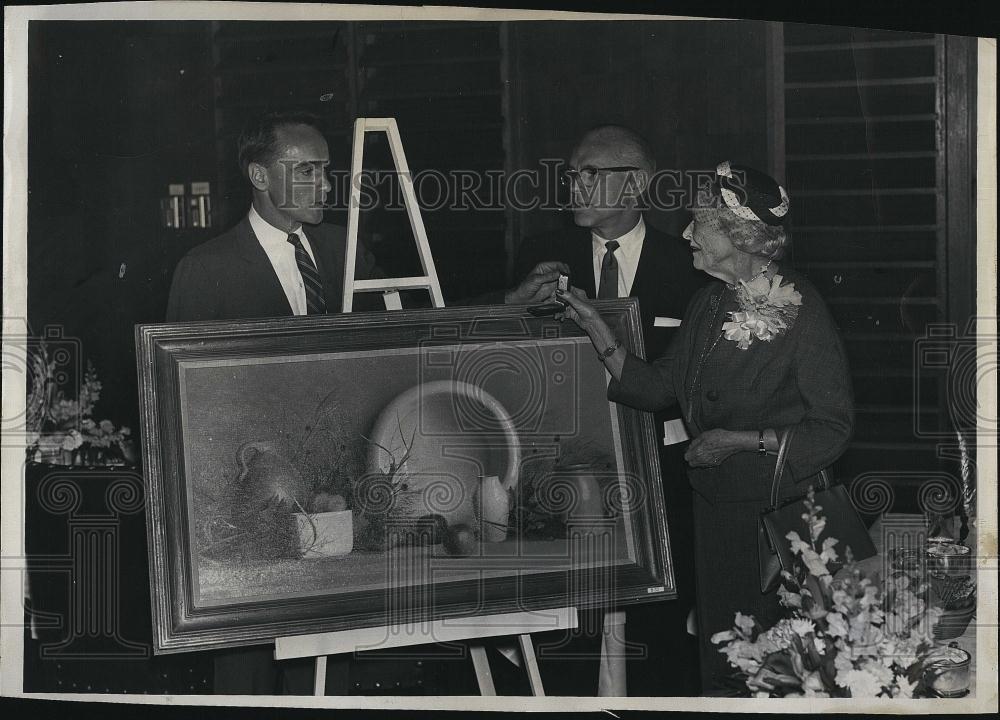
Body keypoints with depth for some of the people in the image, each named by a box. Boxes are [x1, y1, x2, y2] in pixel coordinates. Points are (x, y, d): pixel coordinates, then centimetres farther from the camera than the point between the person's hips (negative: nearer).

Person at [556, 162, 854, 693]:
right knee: (716, 639, 16)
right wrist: (598, 332, -5)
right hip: (713, 499, 7)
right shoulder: (710, 301, 5)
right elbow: (657, 386, 6)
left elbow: (834, 426, -15)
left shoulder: (802, 312, -16)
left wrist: (743, 440, -18)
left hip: (777, 509, -6)